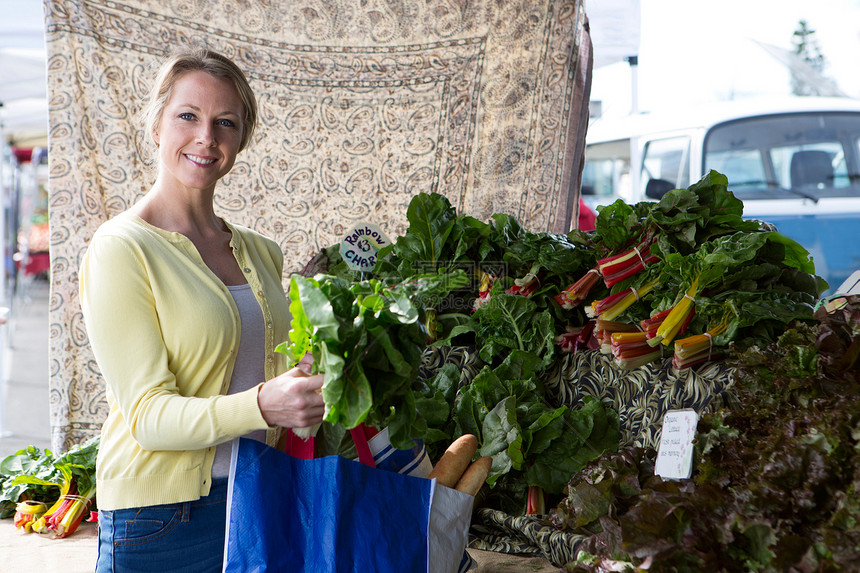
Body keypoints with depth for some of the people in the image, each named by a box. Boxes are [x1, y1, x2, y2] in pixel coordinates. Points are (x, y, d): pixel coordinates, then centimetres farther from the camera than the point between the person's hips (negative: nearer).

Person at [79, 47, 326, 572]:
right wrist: (262, 406, -34)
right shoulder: (121, 249, -12)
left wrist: (324, 388, 1)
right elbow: (149, 415, -19)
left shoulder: (262, 253, 8)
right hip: (160, 522, -5)